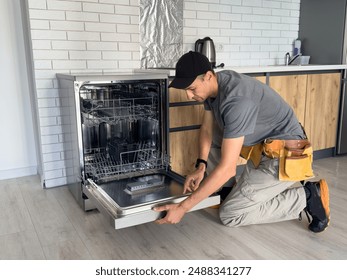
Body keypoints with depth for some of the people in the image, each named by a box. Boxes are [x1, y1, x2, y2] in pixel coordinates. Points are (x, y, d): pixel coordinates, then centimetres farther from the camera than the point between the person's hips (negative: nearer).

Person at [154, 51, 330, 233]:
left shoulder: (236, 100, -32)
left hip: (284, 157, -9)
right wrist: (201, 166, -6)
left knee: (229, 215, -9)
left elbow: (227, 169, -33)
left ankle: (305, 197, -2)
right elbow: (207, 128, 9)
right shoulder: (212, 85, -4)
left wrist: (183, 207, -29)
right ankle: (227, 191, 11)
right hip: (261, 147, 9)